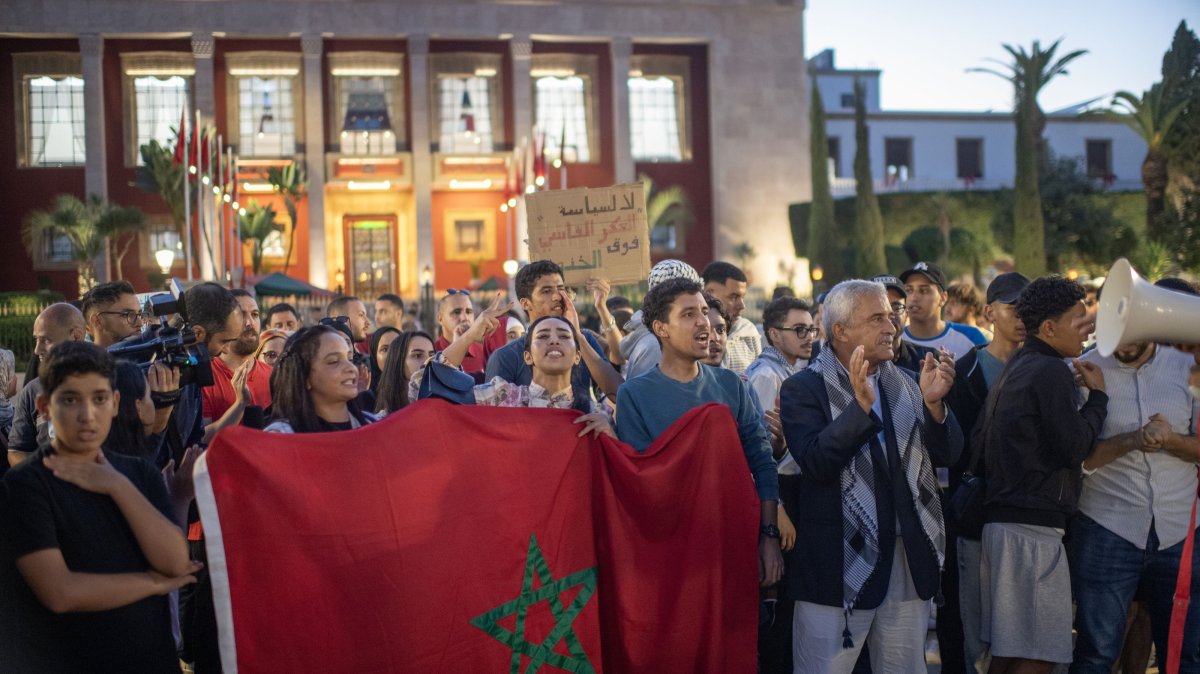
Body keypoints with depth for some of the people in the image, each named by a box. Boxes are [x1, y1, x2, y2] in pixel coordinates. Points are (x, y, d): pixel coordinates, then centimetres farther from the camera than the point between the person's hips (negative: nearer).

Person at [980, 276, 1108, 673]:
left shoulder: (1013, 370, 18)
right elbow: (1074, 447, -14)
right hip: (1033, 525, -10)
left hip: (1001, 519, 10)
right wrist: (1098, 395, -1)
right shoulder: (1051, 372, -11)